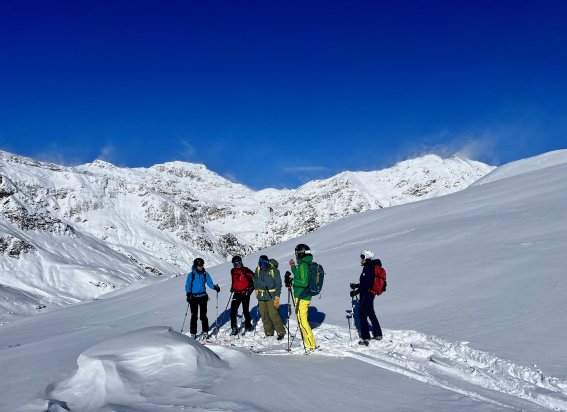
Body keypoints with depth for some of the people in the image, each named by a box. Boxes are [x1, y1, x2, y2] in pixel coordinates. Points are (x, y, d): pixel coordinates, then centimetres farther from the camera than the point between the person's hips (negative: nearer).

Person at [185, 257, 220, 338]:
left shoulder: (205, 274, 3)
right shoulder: (191, 274, -3)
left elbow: (210, 283, 3)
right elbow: (188, 286, -2)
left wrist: (215, 287, -16)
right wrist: (188, 295, -15)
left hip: (203, 296, 1)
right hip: (194, 297, -1)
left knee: (203, 315, 0)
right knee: (194, 316, 0)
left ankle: (205, 331, 11)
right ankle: (193, 333, 8)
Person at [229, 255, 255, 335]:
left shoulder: (245, 270, -9)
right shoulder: (233, 271, 8)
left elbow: (254, 278, -6)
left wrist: (251, 288, -8)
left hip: (245, 293, -4)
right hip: (237, 293, 4)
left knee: (245, 311, 6)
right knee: (233, 311, -7)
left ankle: (248, 326, 27)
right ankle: (234, 328, -1)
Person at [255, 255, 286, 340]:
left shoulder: (274, 270, -13)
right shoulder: (258, 269, 2)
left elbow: (278, 284, -10)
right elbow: (255, 280, 22)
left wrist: (277, 297, -13)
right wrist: (257, 289, 14)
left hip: (271, 296, -5)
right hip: (261, 296, 5)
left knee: (273, 314, -11)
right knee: (264, 315, 8)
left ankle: (281, 332, 3)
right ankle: (269, 333, 20)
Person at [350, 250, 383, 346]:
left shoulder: (368, 269, -20)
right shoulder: (372, 267, 10)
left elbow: (365, 285, -24)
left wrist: (355, 292, -17)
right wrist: (356, 285, 16)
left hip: (366, 295, -10)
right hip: (371, 294, 10)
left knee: (362, 315, -4)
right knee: (371, 314, 21)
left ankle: (365, 338, -4)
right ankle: (378, 335, 31)